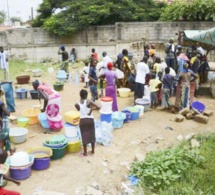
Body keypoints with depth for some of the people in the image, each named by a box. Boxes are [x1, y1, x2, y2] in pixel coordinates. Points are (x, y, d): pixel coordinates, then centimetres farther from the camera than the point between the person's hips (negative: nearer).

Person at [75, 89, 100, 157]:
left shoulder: (77, 104, -7)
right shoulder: (88, 101, -12)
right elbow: (98, 107, -20)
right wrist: (91, 109, -9)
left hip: (82, 121, 1)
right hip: (90, 120, -1)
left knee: (84, 136, 10)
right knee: (92, 135, 16)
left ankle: (85, 153, 17)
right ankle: (92, 151, 26)